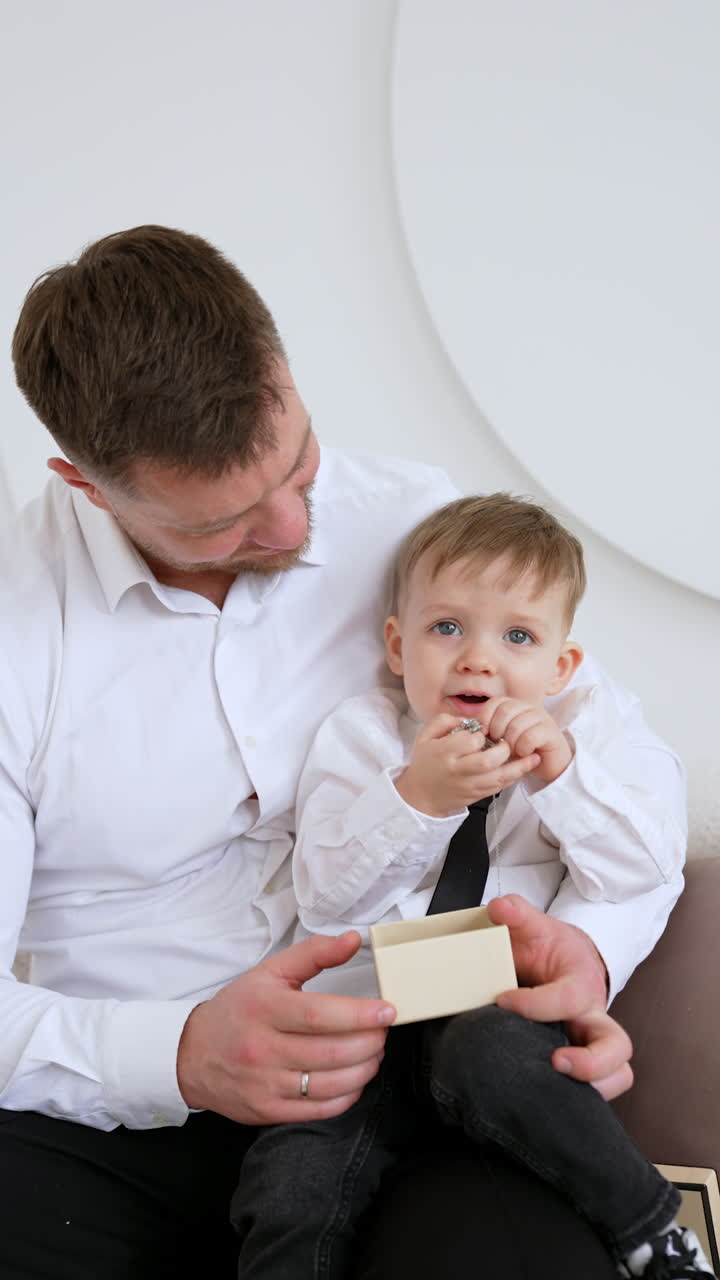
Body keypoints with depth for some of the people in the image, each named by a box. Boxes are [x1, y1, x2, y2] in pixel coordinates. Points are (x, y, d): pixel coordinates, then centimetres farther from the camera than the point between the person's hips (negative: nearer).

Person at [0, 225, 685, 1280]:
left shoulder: (420, 529, 1)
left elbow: (637, 769, 7)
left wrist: (587, 947, -14)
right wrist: (180, 1055, -27)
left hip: (414, 1078, 0)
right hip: (121, 1121, 0)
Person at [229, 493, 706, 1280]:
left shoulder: (581, 727, 7)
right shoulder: (361, 733, 3)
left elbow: (642, 870, -4)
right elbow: (324, 899, -9)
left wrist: (562, 772, -18)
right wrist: (416, 796, -23)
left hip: (510, 1006, 0)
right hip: (372, 1012, 1)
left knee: (489, 1057, -35)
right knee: (292, 1189, -23)